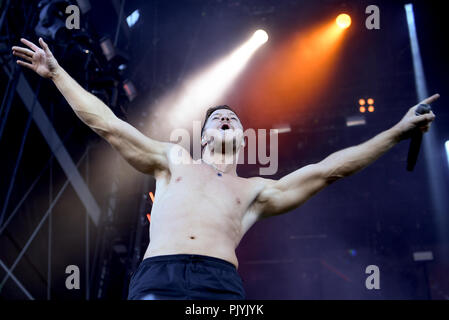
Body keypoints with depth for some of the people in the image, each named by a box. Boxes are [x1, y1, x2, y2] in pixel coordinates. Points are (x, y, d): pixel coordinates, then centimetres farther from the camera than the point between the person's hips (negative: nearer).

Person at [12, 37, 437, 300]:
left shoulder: (255, 190, 27)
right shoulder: (172, 162, 29)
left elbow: (328, 169, 24)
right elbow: (108, 125, 27)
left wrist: (396, 132, 24)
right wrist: (56, 72, 29)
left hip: (221, 283, 1)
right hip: (157, 277, 0)